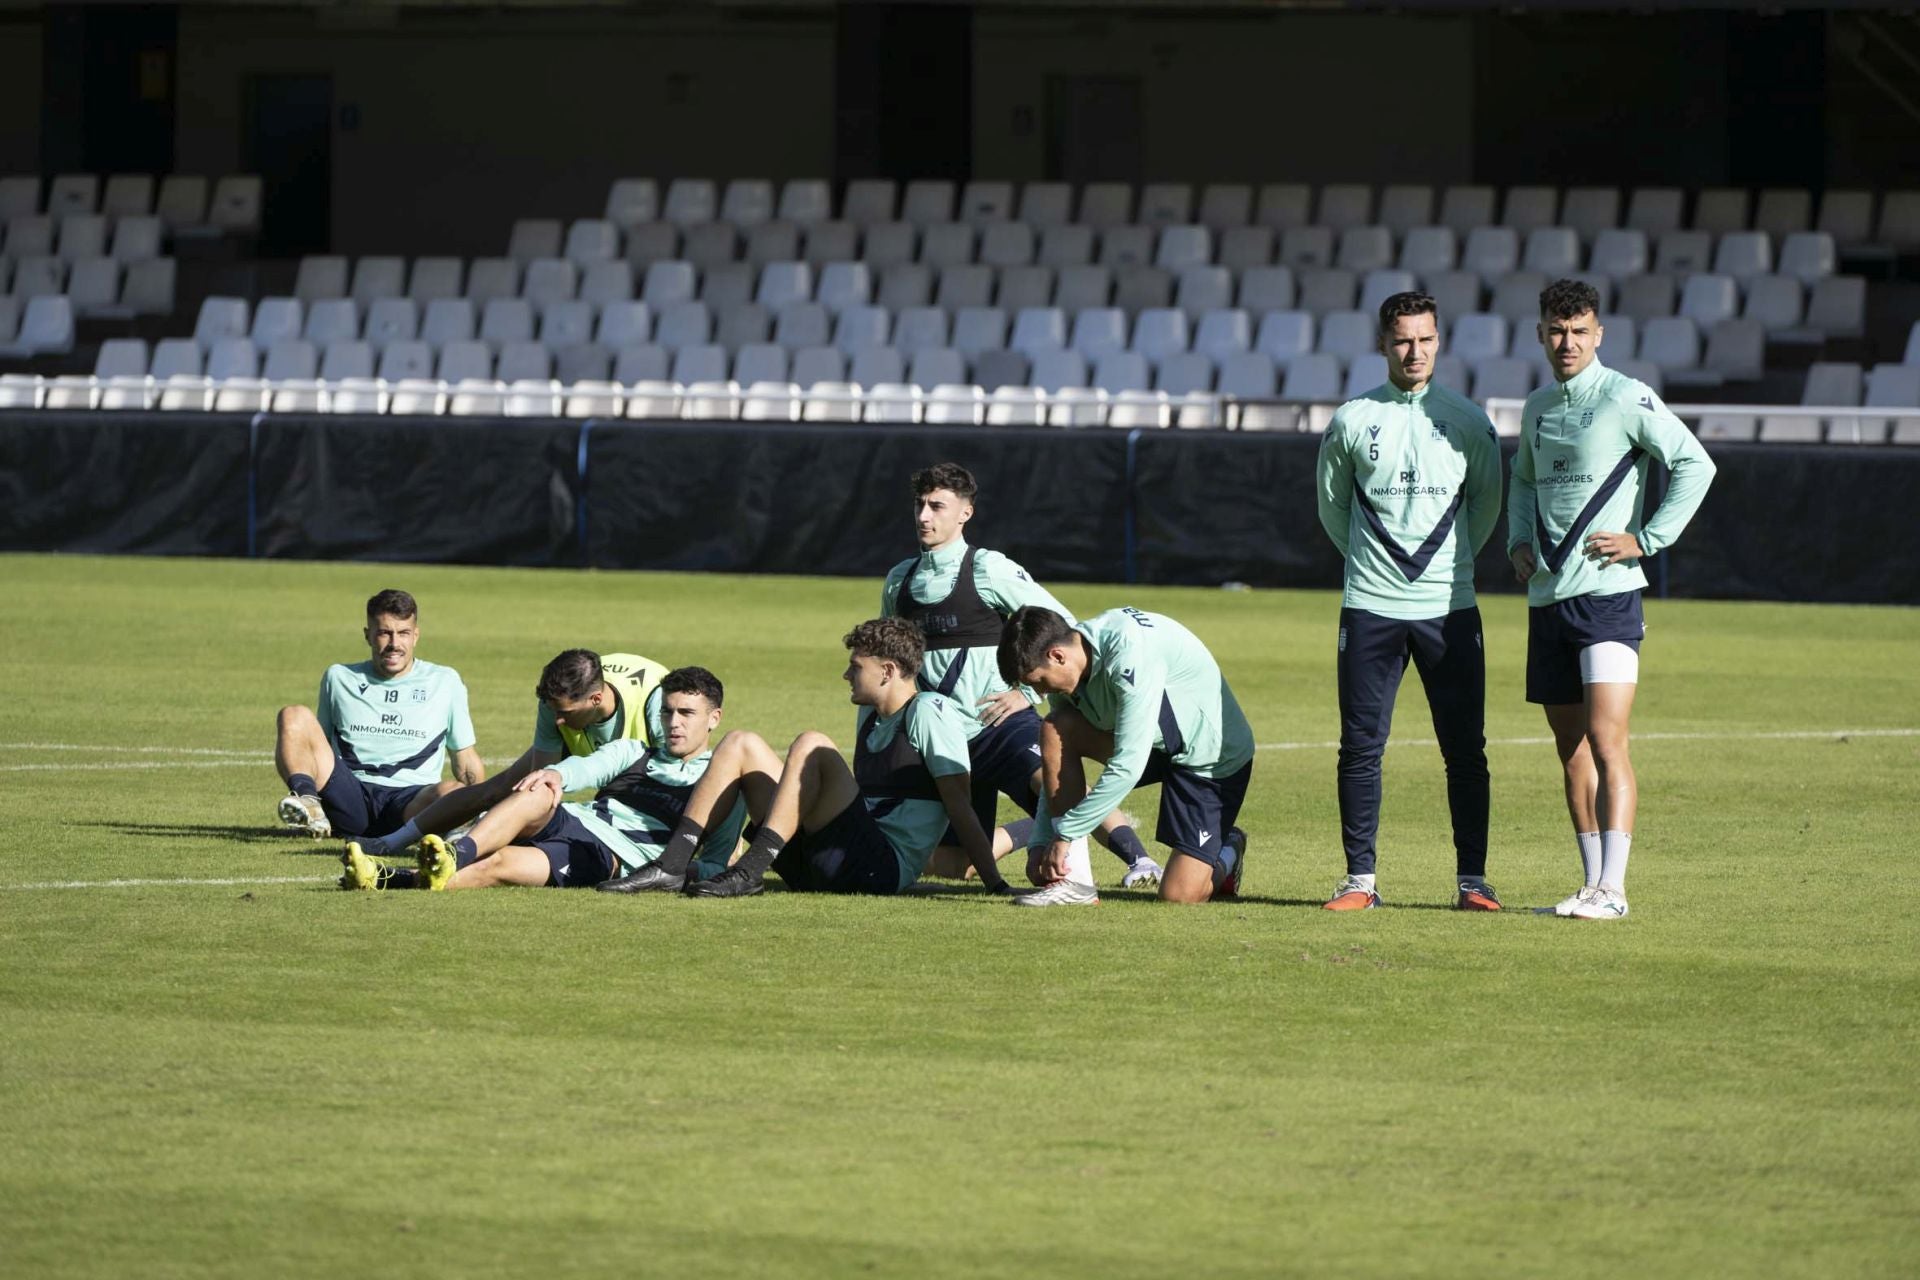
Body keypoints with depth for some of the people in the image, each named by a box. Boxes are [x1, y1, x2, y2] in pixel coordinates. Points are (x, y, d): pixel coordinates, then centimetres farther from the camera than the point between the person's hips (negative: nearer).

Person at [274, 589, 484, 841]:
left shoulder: (444, 682, 17)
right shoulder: (339, 678, 20)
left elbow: (465, 760, 19)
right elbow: (319, 745, 25)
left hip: (412, 801, -1)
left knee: (451, 793, -35)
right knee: (294, 716, -19)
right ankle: (306, 803, -40)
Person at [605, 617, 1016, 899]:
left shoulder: (930, 713, -6)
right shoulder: (871, 715, 21)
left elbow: (959, 805, -11)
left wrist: (995, 884, -14)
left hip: (884, 867, -9)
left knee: (811, 747, -25)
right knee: (741, 745, 7)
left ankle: (750, 872, -30)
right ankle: (670, 867, -9)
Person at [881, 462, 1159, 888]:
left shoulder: (988, 569, -5)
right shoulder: (899, 581, 12)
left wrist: (1028, 692, -10)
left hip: (1001, 725, -6)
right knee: (948, 864, 3)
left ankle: (1138, 859, -42)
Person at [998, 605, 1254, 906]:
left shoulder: (1131, 657, -34)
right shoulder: (1070, 667, -8)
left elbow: (1127, 767, -35)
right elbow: (1056, 762, 2)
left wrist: (1064, 834, -30)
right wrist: (1040, 844, -7)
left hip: (1217, 758, -8)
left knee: (1179, 895, -15)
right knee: (1056, 730, -16)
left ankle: (1226, 854, 21)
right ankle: (1073, 880, -12)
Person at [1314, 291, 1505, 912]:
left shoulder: (1468, 421, 4)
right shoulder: (1352, 420, 3)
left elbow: (1487, 505, 16)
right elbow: (1331, 505, 15)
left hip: (1449, 609, 0)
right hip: (1371, 606, 0)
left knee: (1465, 749, -2)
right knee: (1361, 744, -1)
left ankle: (1472, 878, 3)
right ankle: (1360, 878, 5)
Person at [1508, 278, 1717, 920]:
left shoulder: (1627, 399, -6)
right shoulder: (1537, 408, 15)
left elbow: (1695, 464, -10)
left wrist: (1645, 540, -13)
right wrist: (1519, 541, 14)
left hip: (1608, 593, -7)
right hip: (1547, 597, 7)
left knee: (1605, 741, -14)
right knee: (1571, 748, 8)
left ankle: (1612, 889, -17)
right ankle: (1593, 885, 13)